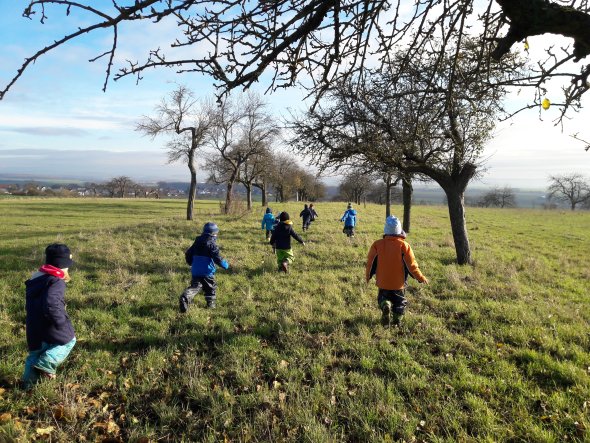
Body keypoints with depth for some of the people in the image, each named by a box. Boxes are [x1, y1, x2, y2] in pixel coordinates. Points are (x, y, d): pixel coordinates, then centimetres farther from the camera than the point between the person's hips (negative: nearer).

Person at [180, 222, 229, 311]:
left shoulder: (197, 242, 11)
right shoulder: (211, 244, -10)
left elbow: (188, 254, 16)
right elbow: (217, 258, -17)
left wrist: (191, 263, 31)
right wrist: (225, 265, -2)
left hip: (195, 271, 5)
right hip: (207, 271, -5)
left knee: (194, 286, 5)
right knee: (210, 287, 14)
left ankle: (185, 297, -20)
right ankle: (211, 303, 19)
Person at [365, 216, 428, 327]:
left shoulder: (377, 244, -9)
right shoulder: (404, 245, -13)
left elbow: (370, 262, -2)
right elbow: (411, 265, -10)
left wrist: (368, 276, 15)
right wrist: (421, 278, 5)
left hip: (383, 282, 0)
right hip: (399, 283, 0)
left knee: (383, 298, 19)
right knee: (400, 302, 20)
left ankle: (385, 306, -12)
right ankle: (397, 321, 9)